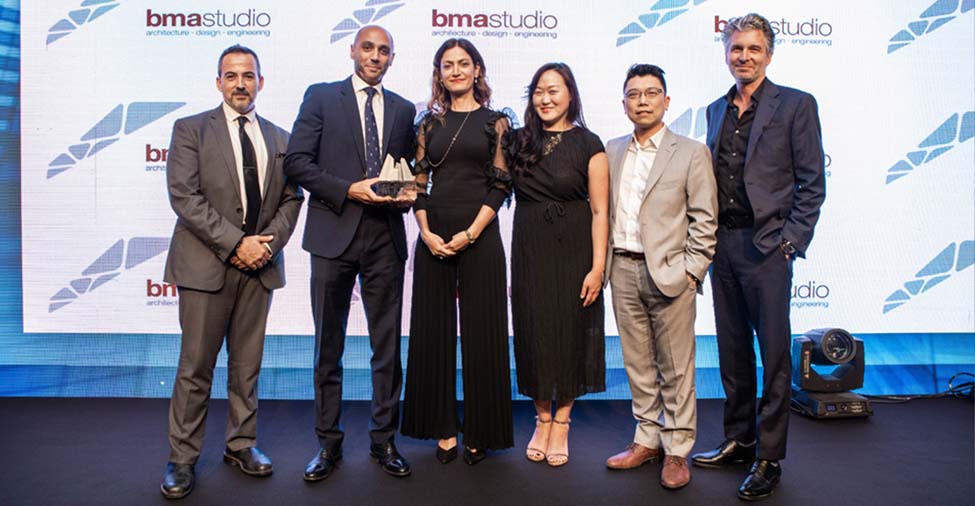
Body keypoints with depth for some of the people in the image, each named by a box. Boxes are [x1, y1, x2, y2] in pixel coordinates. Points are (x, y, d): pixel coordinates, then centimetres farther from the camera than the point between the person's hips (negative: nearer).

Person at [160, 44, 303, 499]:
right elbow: (184, 196, -9)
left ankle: (241, 445, 26)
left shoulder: (279, 138, 13)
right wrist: (235, 243, -16)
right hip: (206, 263, -3)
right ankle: (182, 459, 15)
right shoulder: (191, 130, 1)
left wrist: (269, 241, -7)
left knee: (247, 364, 12)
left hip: (260, 263, 4)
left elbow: (291, 199, 11)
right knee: (195, 367, 2)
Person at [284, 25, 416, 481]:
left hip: (385, 237, 2)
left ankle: (384, 440, 22)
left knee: (388, 347, 7)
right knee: (328, 348, 8)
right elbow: (296, 162, -4)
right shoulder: (321, 96, 4)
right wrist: (348, 190, -15)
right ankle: (328, 443, 21)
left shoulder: (403, 109, 13)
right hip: (334, 234, -2)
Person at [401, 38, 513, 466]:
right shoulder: (431, 122, 12)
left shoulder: (494, 122, 4)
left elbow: (500, 185, -2)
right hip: (433, 236, 3)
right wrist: (426, 232, -6)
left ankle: (479, 432, 15)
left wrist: (470, 234, -12)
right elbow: (419, 182, 8)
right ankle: (444, 429, 18)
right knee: (434, 329, 6)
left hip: (479, 236, -3)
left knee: (480, 331, 2)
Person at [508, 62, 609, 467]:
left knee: (570, 331, 5)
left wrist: (597, 267, -13)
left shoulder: (588, 144, -4)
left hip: (573, 250, -2)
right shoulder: (520, 141, 5)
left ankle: (561, 423, 20)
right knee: (534, 332, 7)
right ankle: (542, 419, 24)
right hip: (529, 251, 3)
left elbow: (599, 211, -7)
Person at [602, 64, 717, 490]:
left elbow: (704, 219, -2)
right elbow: (603, 211, 13)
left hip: (669, 273, -4)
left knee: (676, 370, 4)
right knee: (638, 365, 13)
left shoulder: (691, 153, 0)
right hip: (623, 271, 4)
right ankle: (648, 440, 27)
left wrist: (691, 271, -9)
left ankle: (677, 451, 17)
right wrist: (603, 264, 6)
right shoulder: (611, 152, 12)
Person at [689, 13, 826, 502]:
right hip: (721, 244, 6)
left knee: (774, 355, 1)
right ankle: (738, 440, 28)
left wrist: (790, 241, -11)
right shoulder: (716, 110, 14)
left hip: (767, 245, -5)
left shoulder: (796, 105, -1)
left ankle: (769, 458, 13)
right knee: (732, 350, 14)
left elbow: (812, 184, -4)